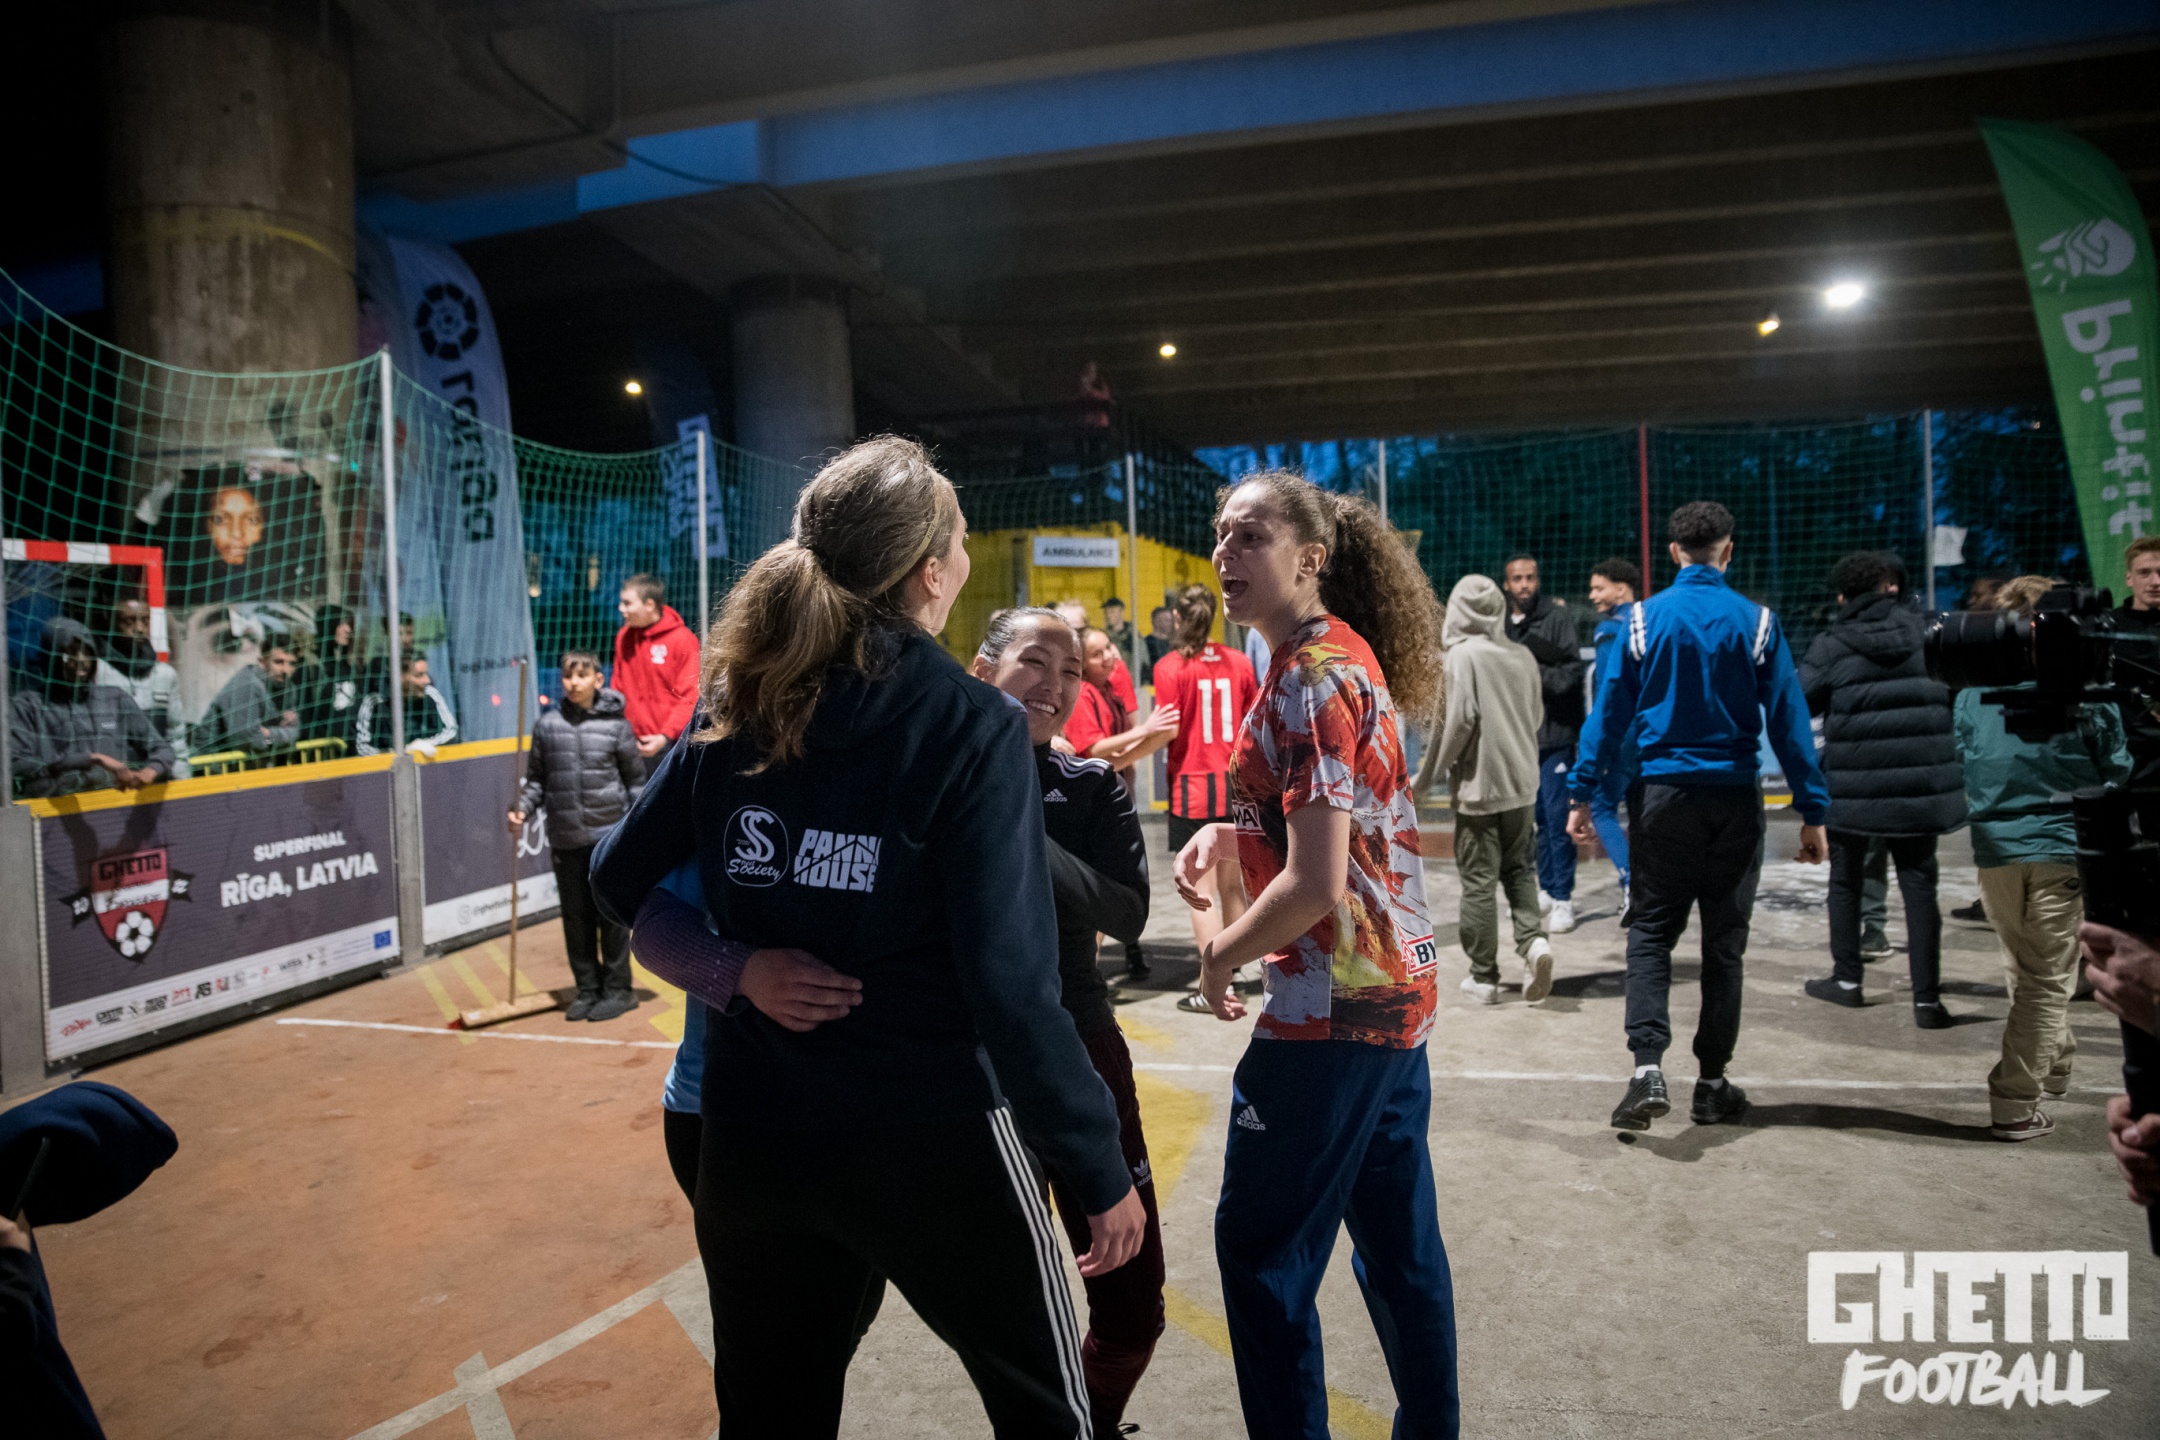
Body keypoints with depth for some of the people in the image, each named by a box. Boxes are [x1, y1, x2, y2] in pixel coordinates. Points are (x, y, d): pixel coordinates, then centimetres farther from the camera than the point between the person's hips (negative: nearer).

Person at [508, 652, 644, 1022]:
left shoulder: (615, 724, -2)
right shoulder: (548, 724, 4)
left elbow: (636, 780, 4)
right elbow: (536, 779, 13)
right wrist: (522, 808, -3)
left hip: (609, 835, -3)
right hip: (565, 838, 3)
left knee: (612, 915, 1)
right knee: (575, 918, 10)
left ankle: (618, 989, 14)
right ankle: (587, 989, 22)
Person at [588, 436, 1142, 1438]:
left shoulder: (734, 706, -1)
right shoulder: (970, 727, -16)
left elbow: (619, 877, 8)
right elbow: (1011, 985, -20)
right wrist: (1100, 1170, -11)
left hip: (747, 1139, 5)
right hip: (929, 1141, -4)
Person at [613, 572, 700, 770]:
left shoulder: (682, 639, -7)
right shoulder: (624, 637, 9)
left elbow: (690, 697, -9)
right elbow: (619, 690, 15)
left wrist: (665, 737, -16)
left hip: (671, 742, -4)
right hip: (635, 744, 5)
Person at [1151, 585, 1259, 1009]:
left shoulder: (1170, 667, -10)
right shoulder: (1238, 662, 4)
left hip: (1192, 787, -5)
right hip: (1235, 784, 5)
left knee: (1202, 888, 0)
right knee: (1231, 884, 16)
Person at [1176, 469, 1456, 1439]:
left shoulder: (1309, 678, -18)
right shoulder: (1349, 653, 10)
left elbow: (1315, 884, -23)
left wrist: (1221, 958, -8)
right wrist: (1231, 834, 6)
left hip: (1335, 1005, -10)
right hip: (1398, 991, 10)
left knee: (1261, 1247, 3)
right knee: (1397, 1237, 20)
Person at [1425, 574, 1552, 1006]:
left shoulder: (1461, 655, -12)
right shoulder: (1523, 656, 4)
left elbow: (1459, 720, -17)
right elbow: (1537, 716, 12)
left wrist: (1429, 772, -7)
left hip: (1478, 785, -5)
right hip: (1522, 783, 5)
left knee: (1478, 882, 4)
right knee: (1519, 871, 18)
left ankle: (1484, 977, 10)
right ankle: (1533, 939, -3)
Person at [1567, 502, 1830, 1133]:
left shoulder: (1643, 619, -2)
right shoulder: (1757, 622, -2)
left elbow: (1609, 711, -2)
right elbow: (1789, 720, -1)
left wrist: (1581, 794, 3)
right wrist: (1813, 811, 3)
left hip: (1665, 795, -1)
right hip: (1736, 797, 1)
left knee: (1650, 933, 7)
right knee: (1724, 941, 11)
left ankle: (1648, 1068, -10)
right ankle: (1713, 1085, 19)